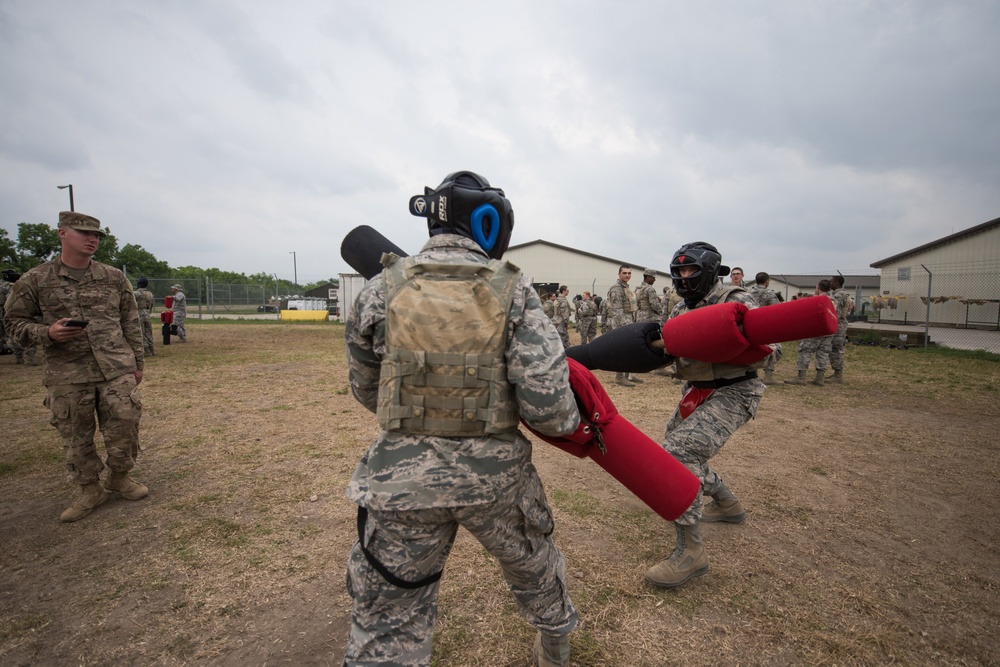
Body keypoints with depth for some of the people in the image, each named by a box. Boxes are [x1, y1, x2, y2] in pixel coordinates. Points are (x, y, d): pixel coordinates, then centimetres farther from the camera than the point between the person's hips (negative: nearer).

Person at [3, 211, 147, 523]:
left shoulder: (115, 278, 7)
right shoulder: (35, 281, 2)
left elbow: (131, 324, 10)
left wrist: (137, 363, 10)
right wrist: (48, 333, -14)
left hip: (117, 370, 1)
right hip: (67, 376, 0)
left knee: (124, 427, 4)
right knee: (76, 437, 9)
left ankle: (119, 476, 28)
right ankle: (90, 490, 27)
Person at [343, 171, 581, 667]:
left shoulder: (379, 290, -3)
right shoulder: (514, 291, -8)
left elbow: (367, 391, 8)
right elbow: (547, 406, -15)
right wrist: (569, 421, 8)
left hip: (402, 476, 0)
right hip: (496, 473, 1)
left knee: (388, 619, 19)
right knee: (535, 569, 31)